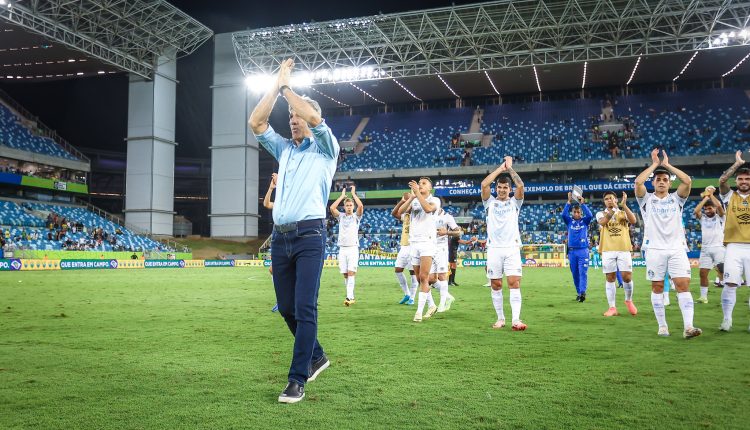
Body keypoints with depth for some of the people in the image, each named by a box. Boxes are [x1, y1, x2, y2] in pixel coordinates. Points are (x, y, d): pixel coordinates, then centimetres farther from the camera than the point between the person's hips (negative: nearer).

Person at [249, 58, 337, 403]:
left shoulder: (325, 148, 5)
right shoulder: (284, 149, 21)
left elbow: (315, 119, -13)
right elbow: (256, 123, 11)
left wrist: (286, 88, 0)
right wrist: (276, 86, 8)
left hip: (309, 235, -6)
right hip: (279, 237, 6)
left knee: (305, 309, -10)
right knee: (287, 308, 10)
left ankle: (297, 380, -5)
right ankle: (316, 356, 30)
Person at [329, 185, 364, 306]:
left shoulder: (356, 216, 7)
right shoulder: (341, 216, 13)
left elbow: (361, 206, -12)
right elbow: (332, 208, -4)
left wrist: (353, 194, -1)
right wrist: (342, 196, 2)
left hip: (353, 248, -3)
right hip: (342, 248, 3)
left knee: (351, 272, -14)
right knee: (345, 274, 2)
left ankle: (349, 297, -21)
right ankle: (352, 297, 11)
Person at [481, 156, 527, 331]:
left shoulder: (514, 202, 11)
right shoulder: (490, 202, 12)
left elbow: (520, 185, -7)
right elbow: (484, 184, -4)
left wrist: (510, 168, 1)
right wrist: (500, 168, 0)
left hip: (512, 248, -1)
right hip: (494, 248, 1)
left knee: (514, 283, -10)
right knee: (495, 284, 3)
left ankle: (516, 320, -15)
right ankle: (500, 319, 13)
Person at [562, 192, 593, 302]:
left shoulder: (585, 221, 7)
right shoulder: (569, 221, 9)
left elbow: (590, 215, -12)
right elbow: (563, 214, -8)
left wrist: (582, 203, -13)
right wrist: (569, 202, -12)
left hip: (583, 250, -2)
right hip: (572, 251, 2)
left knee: (583, 272, -11)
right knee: (575, 273, 6)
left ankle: (582, 292, -19)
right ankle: (578, 293, 15)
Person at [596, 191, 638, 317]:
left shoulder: (623, 213, 13)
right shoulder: (601, 214, 10)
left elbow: (633, 221, -9)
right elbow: (602, 222, -13)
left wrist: (624, 205, -15)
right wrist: (613, 209, -23)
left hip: (624, 249, 0)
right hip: (608, 250, 0)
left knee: (627, 277, -4)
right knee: (610, 278, 1)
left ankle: (629, 300, 21)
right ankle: (612, 307, 5)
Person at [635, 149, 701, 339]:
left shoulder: (676, 199, 12)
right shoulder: (647, 199, 9)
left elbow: (687, 181, -5)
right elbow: (638, 182, -11)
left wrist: (667, 164, 3)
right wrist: (654, 164, -1)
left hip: (677, 248, 1)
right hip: (655, 249, -1)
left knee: (683, 285, -10)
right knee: (657, 287, 2)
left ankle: (688, 326, -14)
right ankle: (662, 326, 10)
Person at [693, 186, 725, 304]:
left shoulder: (720, 217, 4)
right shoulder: (703, 218, 13)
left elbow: (719, 206, -15)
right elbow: (695, 211, -7)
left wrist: (711, 194, -3)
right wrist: (705, 197, -2)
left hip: (718, 248, -3)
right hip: (705, 249, 3)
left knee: (723, 271, -13)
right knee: (703, 273, 1)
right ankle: (703, 296, 9)